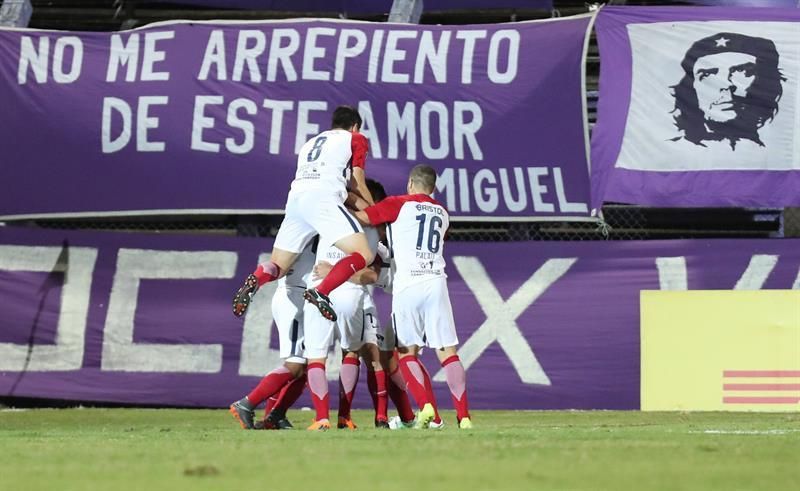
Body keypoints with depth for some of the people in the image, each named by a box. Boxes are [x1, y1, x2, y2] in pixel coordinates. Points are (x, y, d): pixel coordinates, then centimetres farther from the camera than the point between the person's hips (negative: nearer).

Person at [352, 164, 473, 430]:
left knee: (407, 352, 5)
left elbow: (362, 217, 1)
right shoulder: (442, 213, 20)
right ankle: (463, 415, -8)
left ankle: (427, 407, -14)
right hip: (436, 283, 3)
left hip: (408, 285, -3)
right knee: (447, 351, 2)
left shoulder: (398, 205, 4)